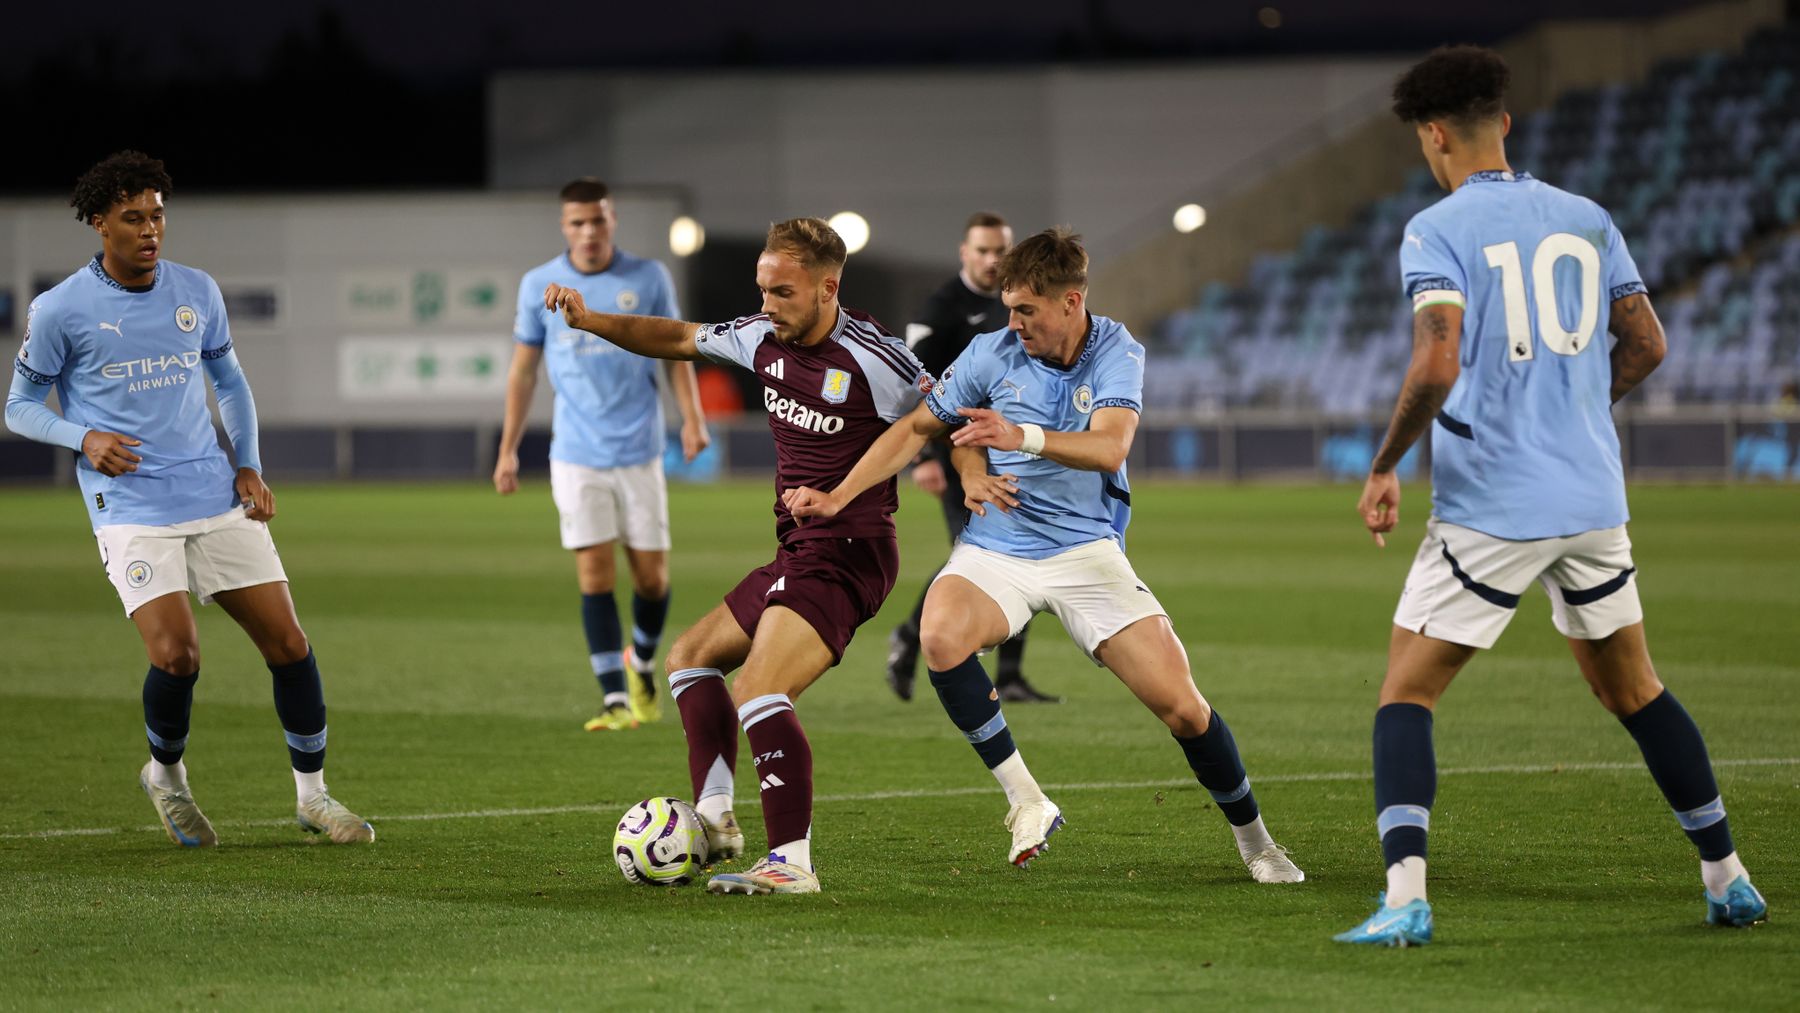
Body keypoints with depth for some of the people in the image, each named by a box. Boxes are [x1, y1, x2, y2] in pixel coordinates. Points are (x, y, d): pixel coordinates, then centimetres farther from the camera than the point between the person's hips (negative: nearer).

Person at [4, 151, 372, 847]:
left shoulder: (197, 292, 7)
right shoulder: (59, 311, -5)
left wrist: (249, 466, 10)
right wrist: (86, 438, -14)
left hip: (217, 498, 4)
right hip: (131, 512, -4)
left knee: (288, 643, -1)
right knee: (176, 656, -19)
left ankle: (312, 795, 16)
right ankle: (166, 776, 10)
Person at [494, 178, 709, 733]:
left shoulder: (649, 278, 1)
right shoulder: (539, 285, 2)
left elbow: (675, 353, 9)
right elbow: (523, 370, 9)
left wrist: (692, 417, -4)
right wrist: (508, 449, 7)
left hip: (639, 451, 0)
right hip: (576, 454, 0)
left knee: (651, 575, 2)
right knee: (595, 574, -8)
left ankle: (642, 662, 31)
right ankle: (615, 700, -6)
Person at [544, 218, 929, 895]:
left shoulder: (872, 358, -16)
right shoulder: (764, 339, 6)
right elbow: (680, 339, 21)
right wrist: (589, 321, 12)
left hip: (847, 553, -10)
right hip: (796, 553, 10)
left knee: (756, 690, -24)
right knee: (690, 658, 20)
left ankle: (792, 863, -26)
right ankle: (714, 816, 13)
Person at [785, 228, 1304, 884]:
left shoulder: (1116, 352, -6)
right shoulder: (993, 353, -2)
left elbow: (1109, 448, -23)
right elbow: (917, 428, 8)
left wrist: (1022, 437, -40)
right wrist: (838, 497, -1)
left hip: (1086, 551, -1)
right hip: (995, 551, 1)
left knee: (1182, 706, -9)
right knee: (941, 636, -33)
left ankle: (1252, 839, 16)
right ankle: (1025, 801, -21)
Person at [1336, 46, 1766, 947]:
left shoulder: (1437, 232, -9)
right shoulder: (1585, 219, 8)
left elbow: (1437, 366, -21)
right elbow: (1645, 344, 12)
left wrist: (1383, 467, -8)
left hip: (1491, 507, -5)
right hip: (1593, 498, 5)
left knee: (1405, 693, 2)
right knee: (1631, 688, 21)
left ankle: (1404, 898, -14)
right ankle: (1727, 879, 24)